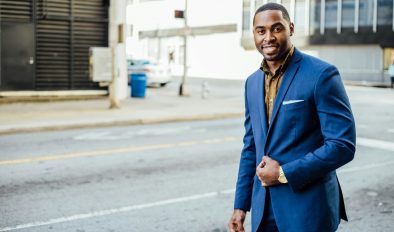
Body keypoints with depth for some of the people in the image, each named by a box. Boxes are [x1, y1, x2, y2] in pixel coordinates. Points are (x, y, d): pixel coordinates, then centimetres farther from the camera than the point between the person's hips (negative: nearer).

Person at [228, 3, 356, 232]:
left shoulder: (322, 75, -12)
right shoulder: (252, 82, 8)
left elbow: (343, 145, -16)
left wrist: (284, 173, -15)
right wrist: (241, 205, 11)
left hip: (308, 208, -5)